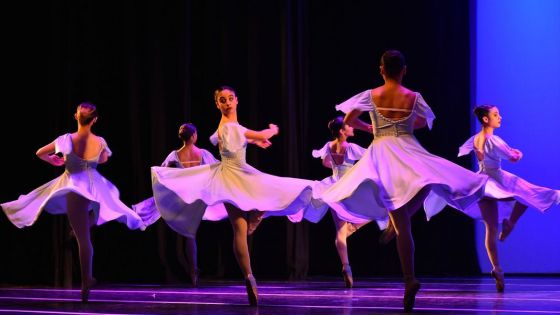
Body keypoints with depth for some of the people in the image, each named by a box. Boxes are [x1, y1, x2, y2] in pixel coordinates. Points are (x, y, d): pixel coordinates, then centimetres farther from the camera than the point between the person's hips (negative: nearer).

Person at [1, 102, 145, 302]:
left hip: (74, 188, -2)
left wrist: (52, 160, 19)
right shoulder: (100, 142, -5)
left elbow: (39, 153, -2)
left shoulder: (67, 139, -13)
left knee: (83, 237, 0)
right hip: (94, 186, 3)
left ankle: (86, 283, 1)